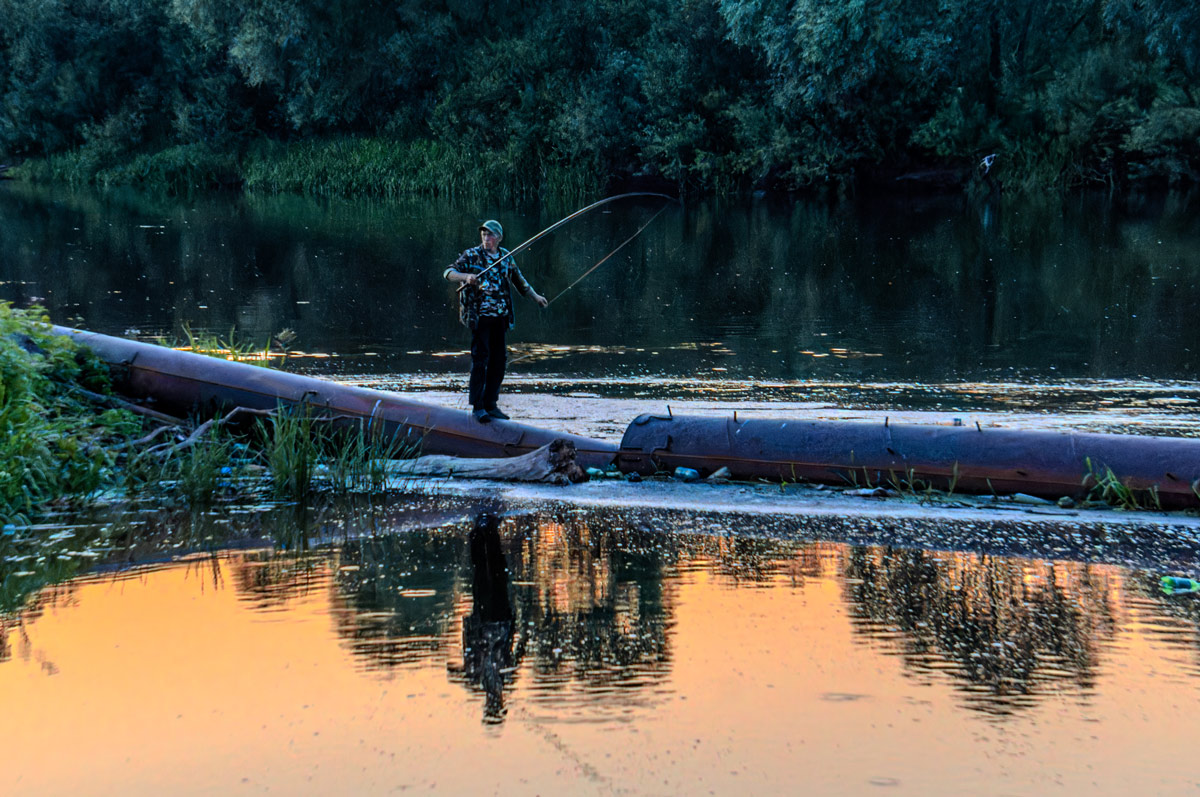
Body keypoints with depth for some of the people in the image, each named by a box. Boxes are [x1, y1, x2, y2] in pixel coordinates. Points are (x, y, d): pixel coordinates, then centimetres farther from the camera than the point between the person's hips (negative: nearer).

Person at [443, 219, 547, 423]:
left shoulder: (505, 257, 12)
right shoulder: (471, 255, -3)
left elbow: (518, 279, 27)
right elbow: (448, 272, -11)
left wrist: (535, 296, 32)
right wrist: (466, 276, -30)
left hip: (500, 317, 5)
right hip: (479, 316, -5)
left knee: (498, 360, 7)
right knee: (480, 359, -8)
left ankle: (490, 405, 17)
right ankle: (477, 407, -4)